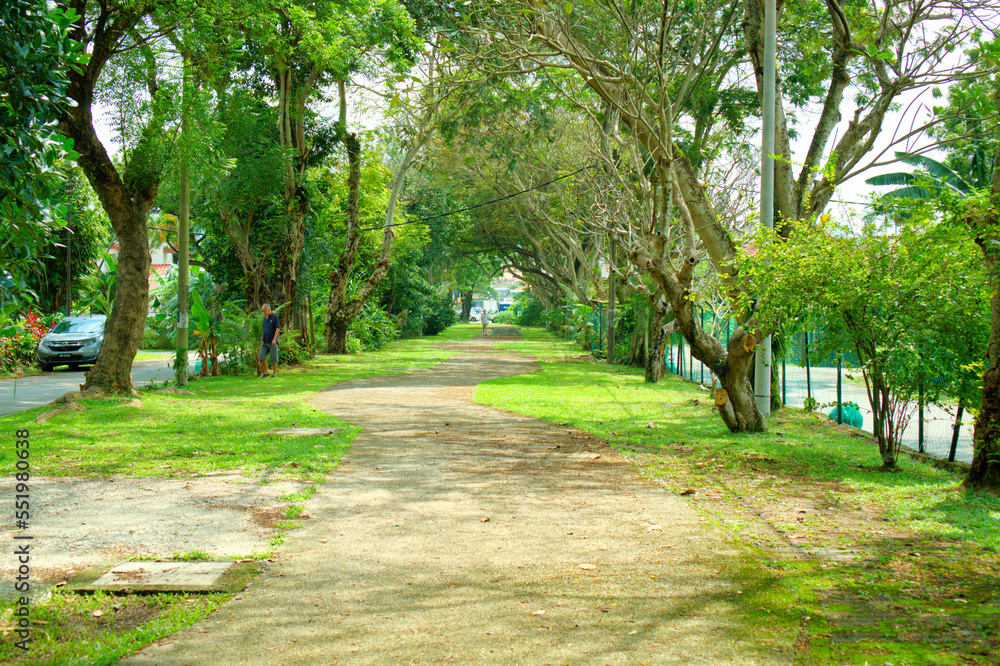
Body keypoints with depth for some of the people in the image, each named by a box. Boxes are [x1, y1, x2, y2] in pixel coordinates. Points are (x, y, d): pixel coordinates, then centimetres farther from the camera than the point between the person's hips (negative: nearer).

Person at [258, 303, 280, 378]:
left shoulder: (275, 317, -7)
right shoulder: (265, 317, 12)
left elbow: (277, 329, -11)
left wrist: (274, 339, -18)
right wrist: (262, 339, 18)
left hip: (272, 342, -6)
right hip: (265, 341, 6)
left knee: (274, 358, 0)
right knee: (261, 356, 0)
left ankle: (275, 373, 10)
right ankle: (266, 372, 12)